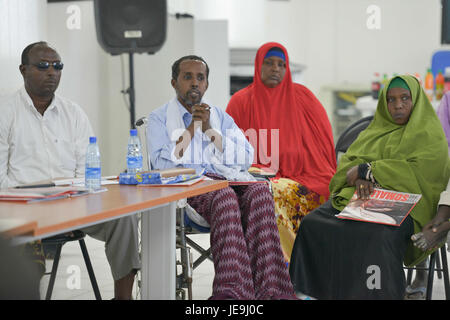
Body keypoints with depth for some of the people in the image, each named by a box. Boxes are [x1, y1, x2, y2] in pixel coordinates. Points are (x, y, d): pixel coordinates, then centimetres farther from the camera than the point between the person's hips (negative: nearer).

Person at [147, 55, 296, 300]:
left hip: (228, 178, 3)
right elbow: (162, 163, -2)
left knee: (259, 190, -33)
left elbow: (246, 158, 10)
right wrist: (191, 127, -2)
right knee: (224, 196, -38)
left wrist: (209, 130, 2)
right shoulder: (159, 119, 17)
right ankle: (234, 290, -48)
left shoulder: (221, 117, 26)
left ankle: (269, 289, -42)